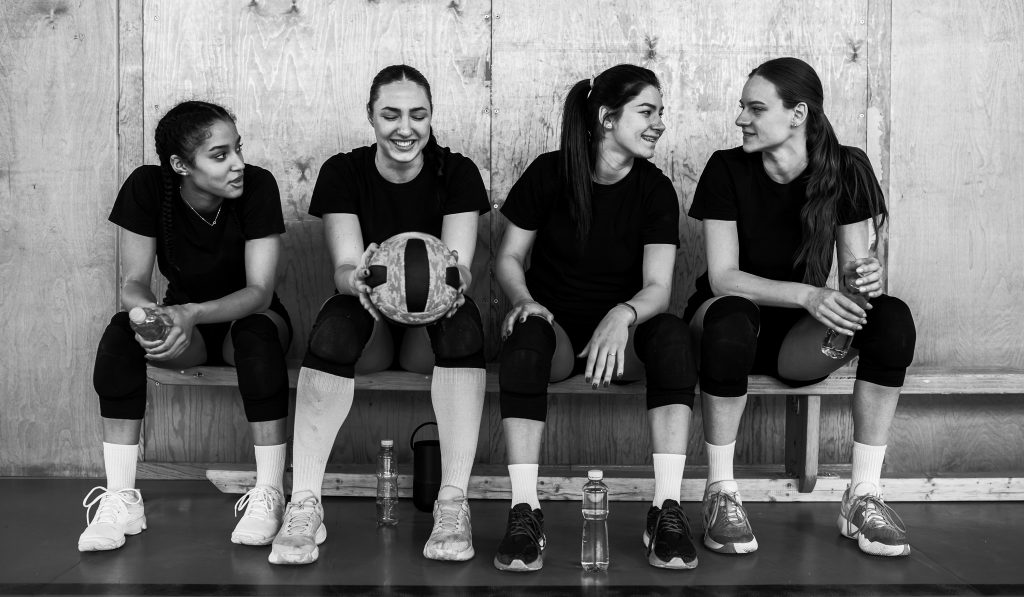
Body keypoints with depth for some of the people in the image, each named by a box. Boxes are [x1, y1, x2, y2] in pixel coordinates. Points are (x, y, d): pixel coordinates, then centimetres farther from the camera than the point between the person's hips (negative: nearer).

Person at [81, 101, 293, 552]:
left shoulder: (258, 186, -22)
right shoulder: (147, 188, -17)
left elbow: (259, 290, -25)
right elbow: (134, 281, -16)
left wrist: (193, 313, -43)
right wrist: (145, 310, -41)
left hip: (246, 317, -2)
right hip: (184, 329, 2)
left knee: (257, 333, -36)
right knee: (121, 331, -28)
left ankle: (268, 497, -29)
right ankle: (120, 500, -25)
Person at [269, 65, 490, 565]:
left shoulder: (457, 173, -4)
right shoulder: (343, 173, -4)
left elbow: (459, 266, -13)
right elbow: (344, 265, -14)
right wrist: (357, 280, -39)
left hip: (432, 323, 0)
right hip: (370, 321, 0)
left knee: (463, 323, -34)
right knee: (333, 328, -34)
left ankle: (453, 505, -32)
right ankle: (304, 506, -31)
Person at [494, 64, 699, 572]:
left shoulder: (655, 190, -3)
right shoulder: (550, 174, -5)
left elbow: (658, 287, -12)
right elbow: (508, 256, 2)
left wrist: (623, 316, -35)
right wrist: (524, 300, -20)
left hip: (622, 330, 1)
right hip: (557, 322, -1)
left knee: (671, 334, -31)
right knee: (526, 336, -35)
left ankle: (667, 510, -32)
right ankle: (524, 512, -36)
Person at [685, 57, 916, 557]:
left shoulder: (845, 169, -4)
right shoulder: (727, 169, -10)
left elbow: (854, 265, -5)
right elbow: (723, 277, -17)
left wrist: (866, 277, -31)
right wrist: (807, 294, -32)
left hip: (799, 339, 2)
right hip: (735, 318, -2)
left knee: (892, 318, -25)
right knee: (730, 316, -38)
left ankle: (863, 496, -19)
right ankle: (721, 494, -24)